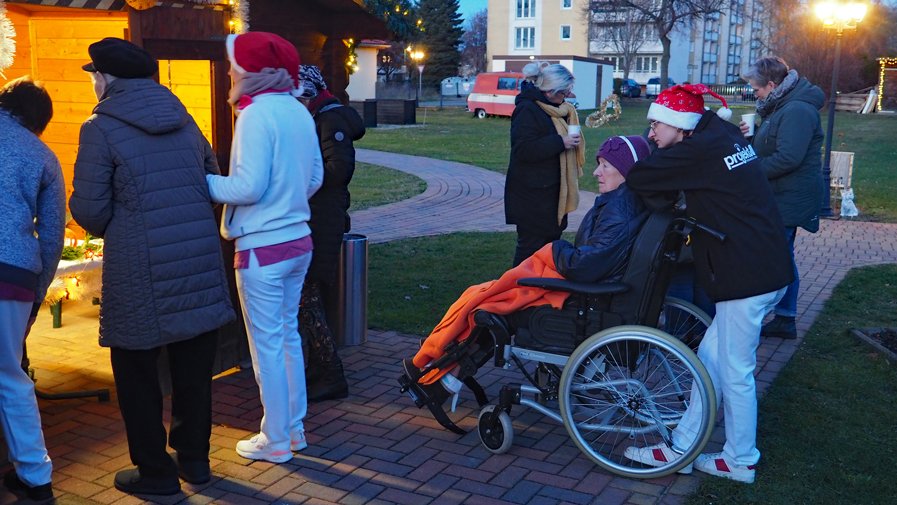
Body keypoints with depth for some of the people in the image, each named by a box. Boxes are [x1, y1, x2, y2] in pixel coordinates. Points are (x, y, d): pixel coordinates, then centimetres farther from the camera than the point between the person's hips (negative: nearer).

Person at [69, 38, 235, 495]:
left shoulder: (101, 128, -7)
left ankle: (155, 472, 20)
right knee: (193, 368, 16)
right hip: (201, 261, 5)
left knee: (137, 374, 11)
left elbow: (90, 210, -10)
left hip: (140, 271, -5)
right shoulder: (184, 119, 11)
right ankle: (194, 458, 29)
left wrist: (111, 229, 11)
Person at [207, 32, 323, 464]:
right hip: (298, 240, 8)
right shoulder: (299, 111, 7)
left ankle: (276, 441, 15)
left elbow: (248, 186, -20)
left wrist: (203, 182, -7)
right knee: (288, 335, 17)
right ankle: (294, 428, 28)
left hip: (262, 247, -8)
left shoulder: (257, 114, -16)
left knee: (267, 343, 3)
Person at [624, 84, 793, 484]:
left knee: (734, 372, 4)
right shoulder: (724, 137, 12)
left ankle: (740, 462, 20)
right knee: (710, 358, 15)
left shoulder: (699, 150, -15)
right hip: (764, 268, 9)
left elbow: (639, 177, -17)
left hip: (747, 276, -9)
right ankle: (682, 447, 23)